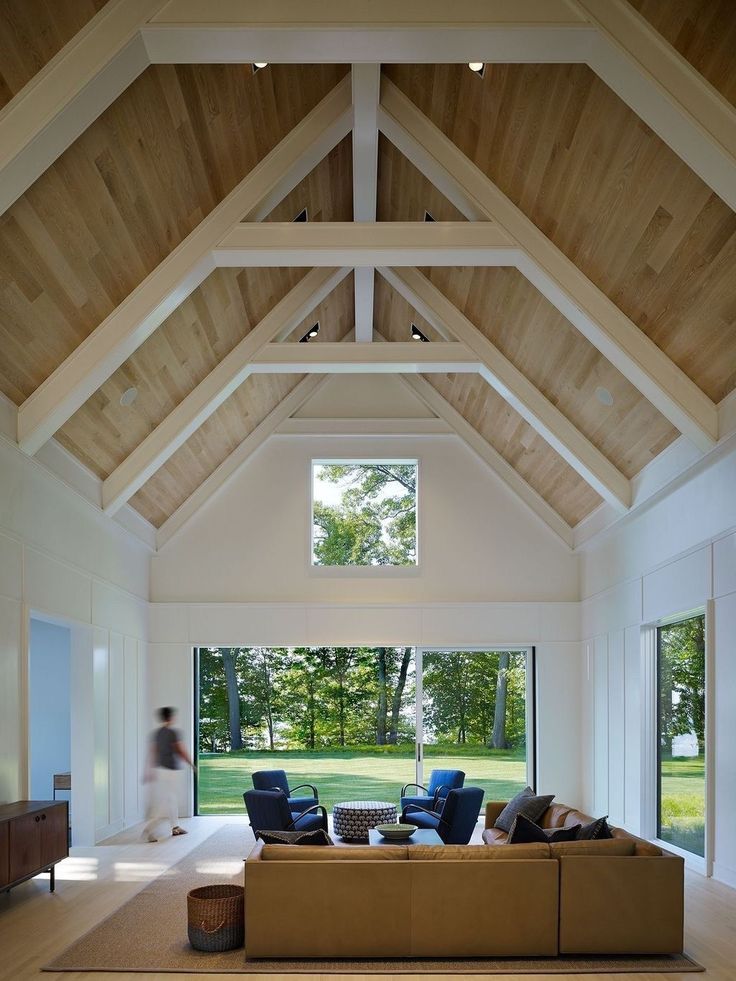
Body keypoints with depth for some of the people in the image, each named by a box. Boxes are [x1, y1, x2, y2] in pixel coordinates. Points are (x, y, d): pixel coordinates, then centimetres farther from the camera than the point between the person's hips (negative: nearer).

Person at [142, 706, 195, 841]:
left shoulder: (155, 733, 7)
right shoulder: (173, 733, -14)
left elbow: (151, 753, 8)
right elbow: (182, 752, -10)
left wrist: (149, 771, 11)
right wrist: (192, 765, 4)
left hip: (159, 769, 8)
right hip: (170, 771, -8)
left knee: (171, 800, 19)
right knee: (167, 802, -6)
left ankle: (175, 827, 29)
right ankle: (150, 829, -16)